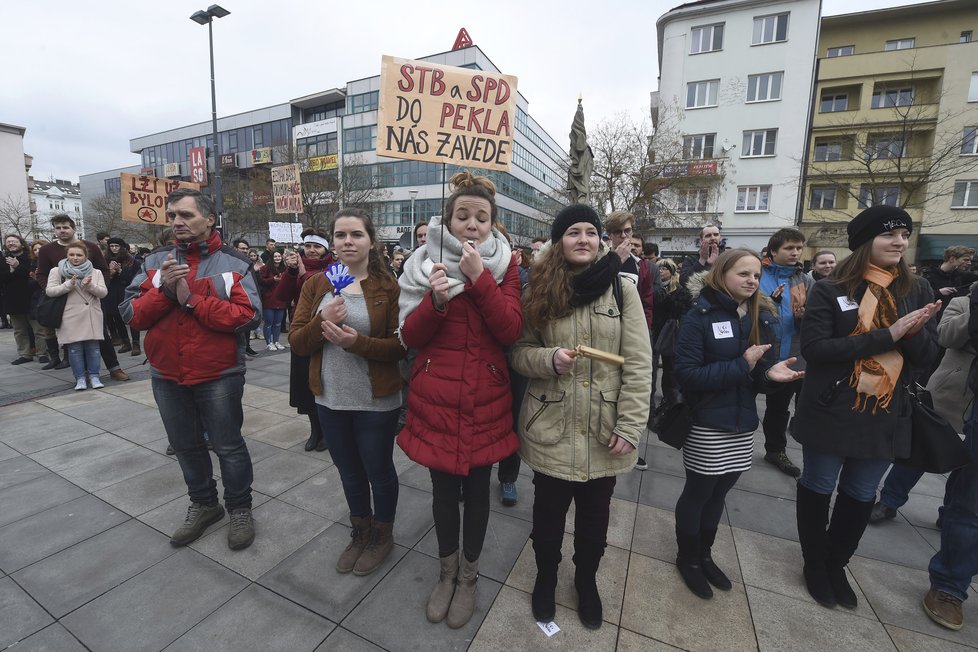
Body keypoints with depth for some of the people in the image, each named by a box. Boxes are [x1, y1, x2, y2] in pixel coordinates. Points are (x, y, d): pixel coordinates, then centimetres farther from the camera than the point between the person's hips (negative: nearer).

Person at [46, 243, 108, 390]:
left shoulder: (96, 272, 10)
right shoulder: (57, 271, 6)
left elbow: (103, 292, 2)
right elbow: (49, 291, -1)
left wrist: (89, 285, -16)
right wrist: (68, 285, -15)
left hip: (92, 316, 1)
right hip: (71, 317, -1)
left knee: (93, 346, 3)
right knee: (75, 348, 0)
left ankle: (94, 376, 10)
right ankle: (80, 378, 8)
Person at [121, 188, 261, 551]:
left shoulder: (233, 265, -6)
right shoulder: (155, 262, 5)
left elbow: (248, 316, -18)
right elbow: (131, 315, 0)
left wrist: (190, 298, -19)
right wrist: (165, 289, -17)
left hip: (219, 377, -4)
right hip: (167, 377, 5)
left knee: (228, 447, 8)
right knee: (186, 446, 19)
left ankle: (240, 508, 27)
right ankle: (203, 504, 39)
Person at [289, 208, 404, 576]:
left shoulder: (388, 286, -10)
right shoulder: (316, 285, 2)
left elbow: (400, 347, -13)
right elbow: (297, 343, -1)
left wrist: (357, 342, -28)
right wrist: (322, 322, -20)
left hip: (376, 402, -4)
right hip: (330, 400, 4)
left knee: (379, 471, 15)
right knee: (349, 472, 22)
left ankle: (382, 535, 42)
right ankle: (360, 533, 46)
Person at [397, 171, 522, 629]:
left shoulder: (503, 266, 0)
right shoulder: (425, 263, 0)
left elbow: (511, 331, -13)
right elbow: (409, 337, -4)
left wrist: (479, 277, -22)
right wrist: (435, 299, -22)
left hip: (485, 400, 0)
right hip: (435, 400, 1)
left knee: (477, 488, 14)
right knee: (443, 489, 14)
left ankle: (469, 574, 40)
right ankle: (447, 570, 42)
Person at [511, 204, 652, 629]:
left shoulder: (622, 288, -5)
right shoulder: (539, 291, -2)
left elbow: (638, 364, -6)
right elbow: (519, 352, 0)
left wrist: (629, 427, -11)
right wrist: (550, 358, -21)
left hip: (604, 431, 0)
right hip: (550, 429, 0)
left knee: (595, 516, 20)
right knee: (548, 514, 18)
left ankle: (586, 581, 49)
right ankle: (546, 577, 48)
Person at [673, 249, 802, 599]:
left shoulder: (762, 317, 4)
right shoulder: (699, 317, -14)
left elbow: (759, 368, 9)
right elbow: (687, 374, -20)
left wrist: (771, 373, -13)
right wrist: (741, 366, -21)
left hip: (742, 421, 6)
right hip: (707, 424, -5)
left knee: (718, 494, 19)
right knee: (697, 494, 11)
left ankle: (704, 555, 41)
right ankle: (687, 558, 33)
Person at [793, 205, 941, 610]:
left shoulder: (917, 290, 4)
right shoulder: (830, 290, -10)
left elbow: (927, 356, 2)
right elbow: (814, 348, -20)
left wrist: (914, 332, -19)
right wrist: (887, 336, -22)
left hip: (886, 416, 5)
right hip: (831, 412, -5)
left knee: (860, 495, 18)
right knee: (818, 488, 11)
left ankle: (836, 564, 40)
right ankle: (815, 564, 33)